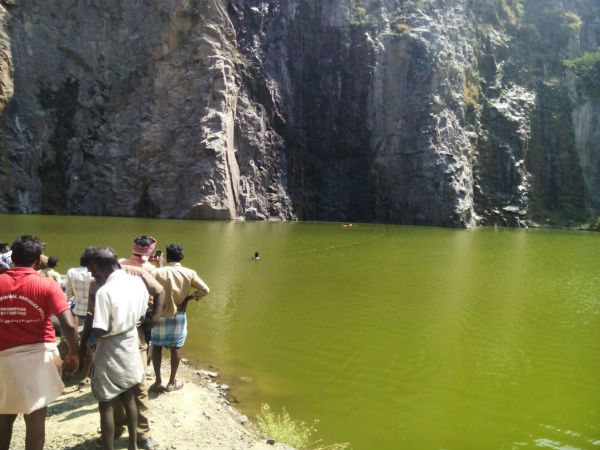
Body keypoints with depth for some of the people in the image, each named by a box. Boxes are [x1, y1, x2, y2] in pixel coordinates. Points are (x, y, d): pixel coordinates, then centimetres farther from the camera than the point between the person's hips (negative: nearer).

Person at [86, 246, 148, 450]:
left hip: (110, 356, -7)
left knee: (106, 405, 9)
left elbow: (99, 332, -24)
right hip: (130, 349, 7)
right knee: (128, 399, 22)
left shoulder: (104, 291, -25)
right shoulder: (138, 282, -4)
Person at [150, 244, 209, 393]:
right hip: (178, 315, 1)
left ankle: (158, 381, 18)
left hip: (159, 315, -1)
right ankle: (172, 382, 23)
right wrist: (190, 297, 1)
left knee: (156, 347, 14)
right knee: (176, 348, 13)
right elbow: (205, 289, -12)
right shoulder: (189, 273, -10)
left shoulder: (157, 272, -13)